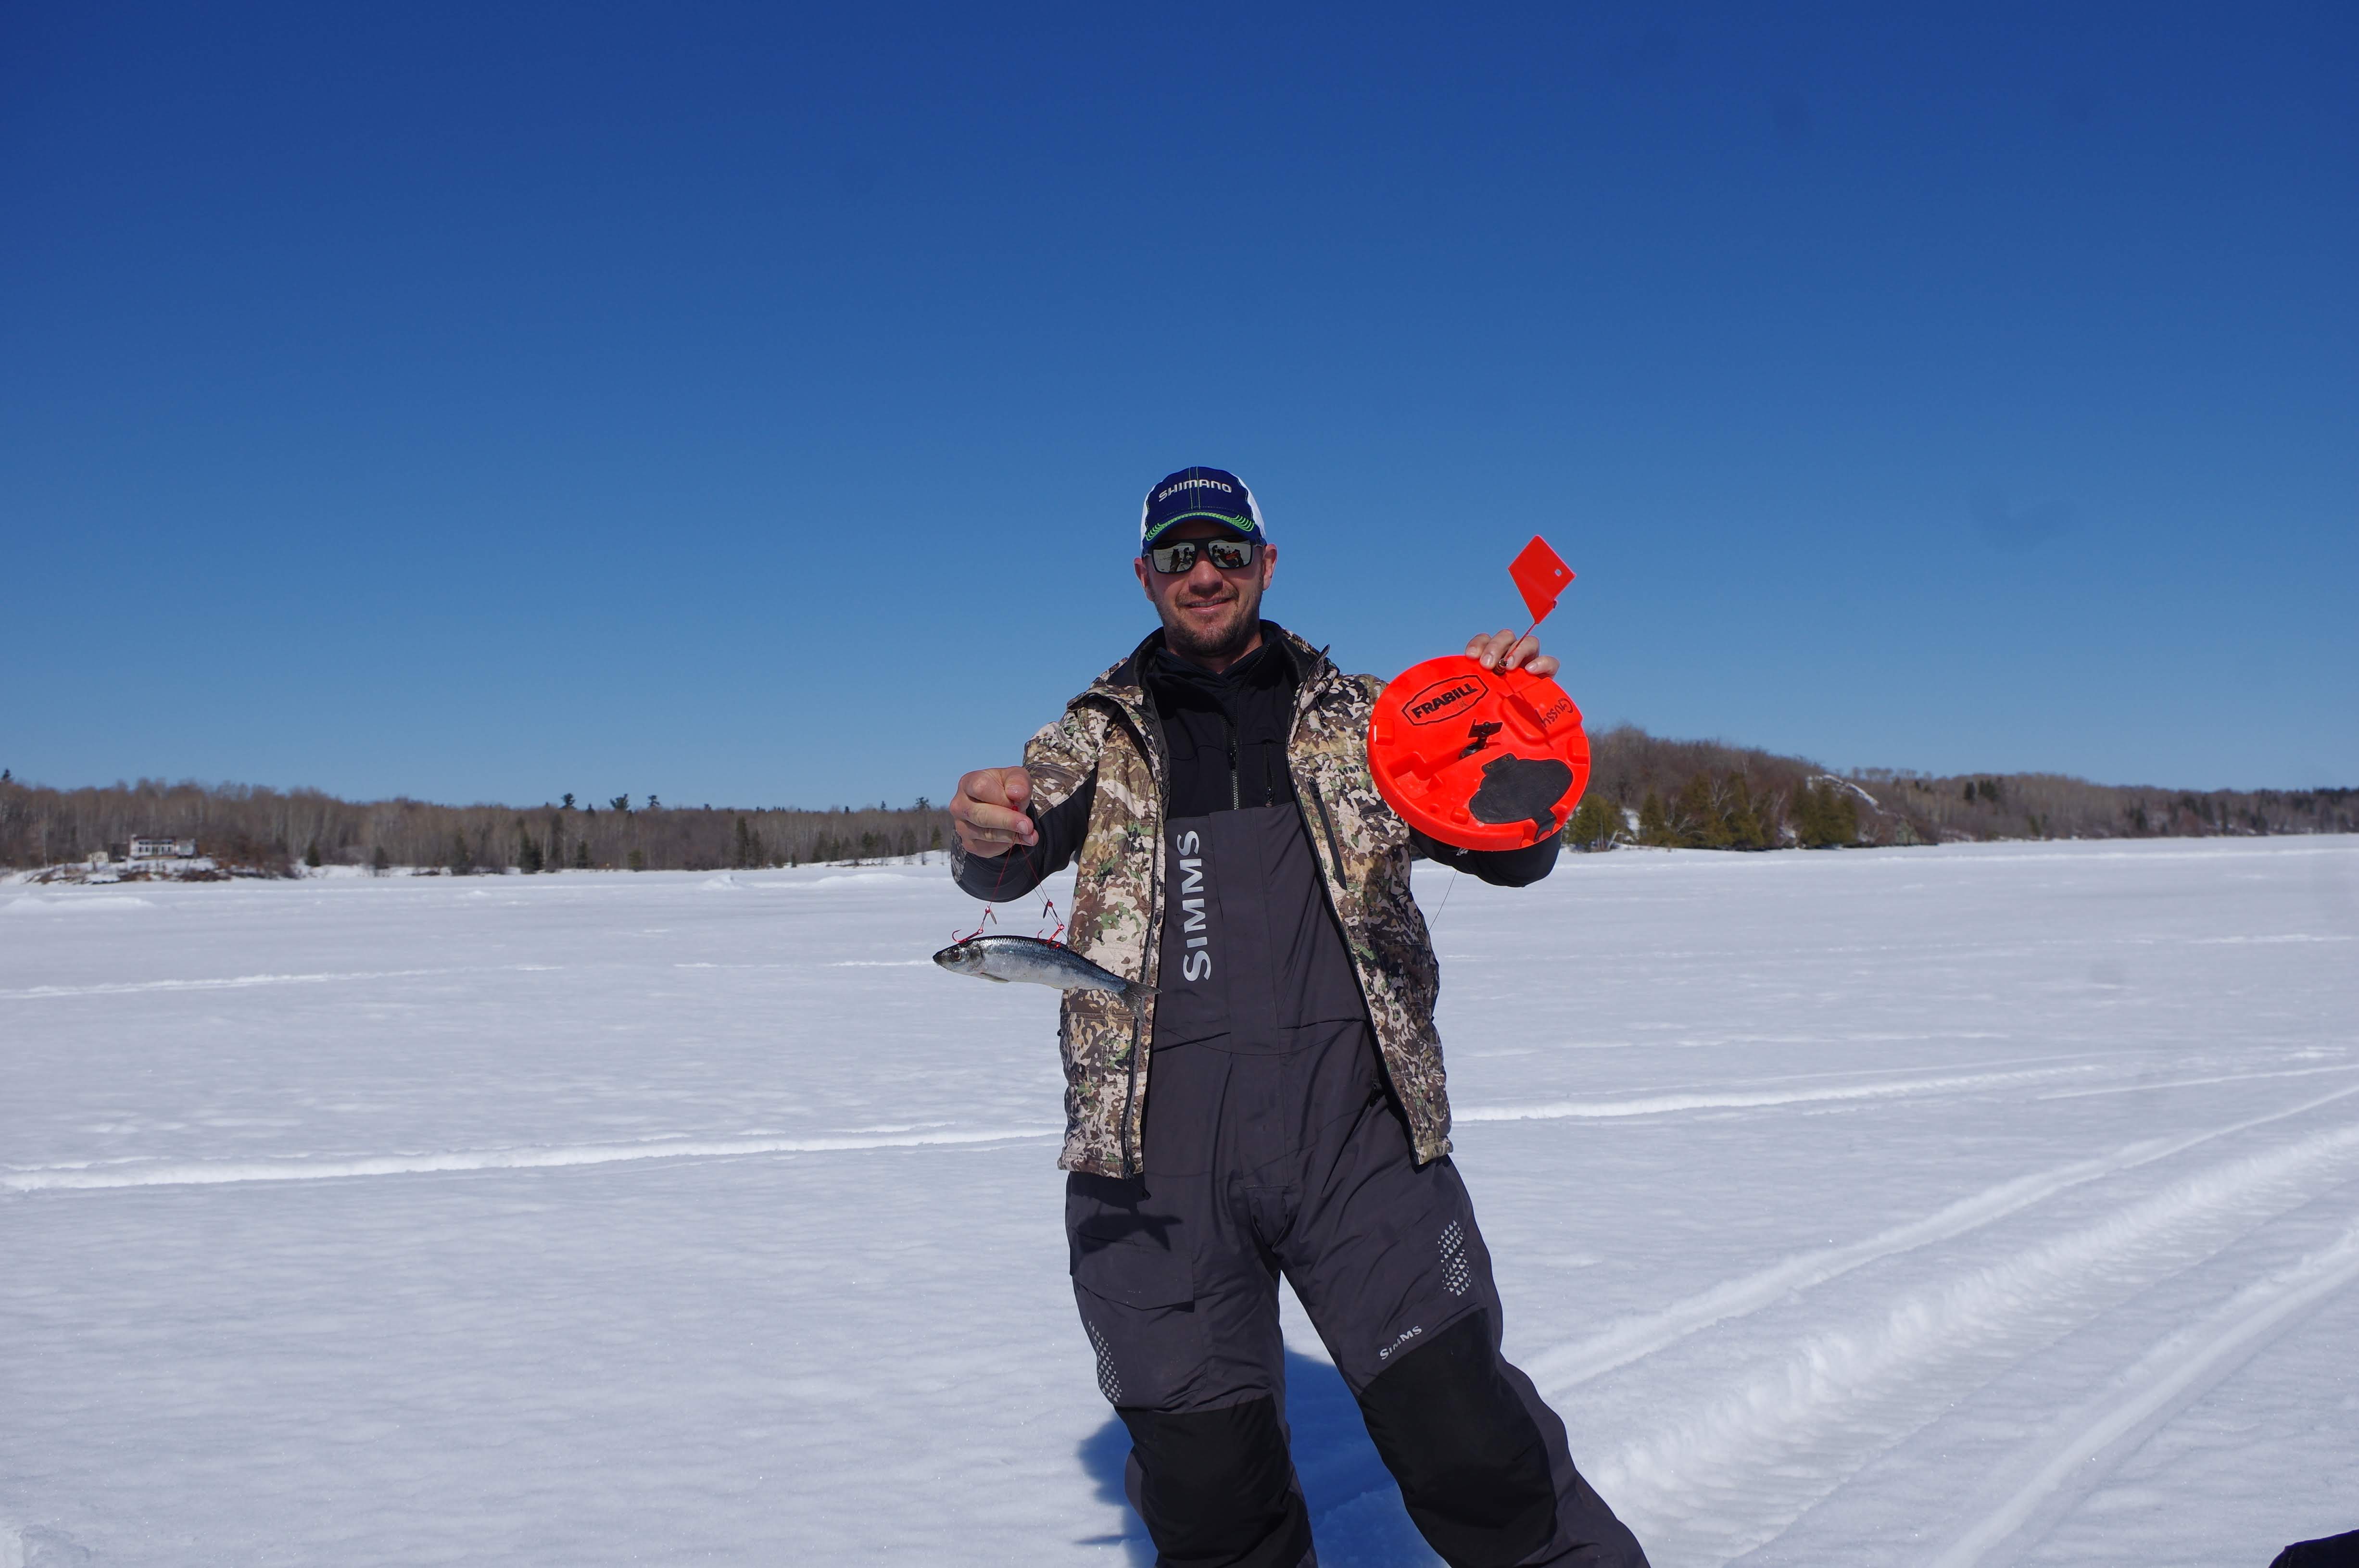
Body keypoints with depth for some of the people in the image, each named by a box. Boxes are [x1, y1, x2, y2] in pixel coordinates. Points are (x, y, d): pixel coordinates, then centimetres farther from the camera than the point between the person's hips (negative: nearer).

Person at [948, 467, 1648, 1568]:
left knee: (1463, 1435, -5)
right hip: (1158, 1141, 1)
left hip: (1355, 1117, 0)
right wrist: (985, 831, -26)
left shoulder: (1356, 718, 15)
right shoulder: (1100, 735, 15)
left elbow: (1513, 854, 9)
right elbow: (1009, 864, -1)